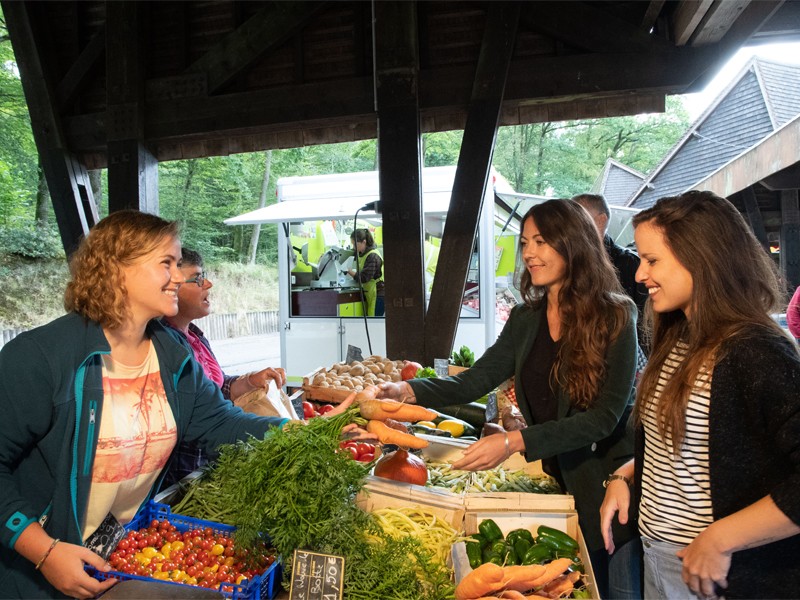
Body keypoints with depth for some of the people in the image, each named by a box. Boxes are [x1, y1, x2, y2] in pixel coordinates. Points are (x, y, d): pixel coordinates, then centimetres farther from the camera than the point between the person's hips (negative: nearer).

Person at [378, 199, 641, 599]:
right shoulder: (525, 319, 1)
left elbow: (605, 415, -20)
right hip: (555, 478, 5)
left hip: (609, 481, -4)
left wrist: (515, 441, -29)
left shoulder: (615, 317, -15)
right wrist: (409, 391, -21)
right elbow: (476, 379, -4)